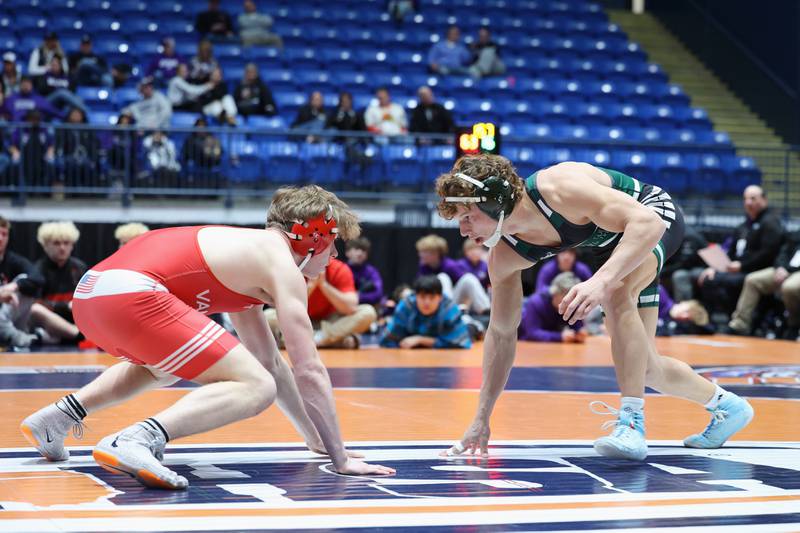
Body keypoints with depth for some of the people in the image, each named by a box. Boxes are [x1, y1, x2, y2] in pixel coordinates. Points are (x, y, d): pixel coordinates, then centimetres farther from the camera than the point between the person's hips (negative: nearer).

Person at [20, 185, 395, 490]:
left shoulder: (248, 250, 31)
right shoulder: (283, 267, 5)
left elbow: (269, 362, 37)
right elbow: (309, 371, 0)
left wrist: (314, 438, 38)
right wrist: (339, 457, 6)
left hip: (89, 292, 10)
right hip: (133, 294, -10)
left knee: (170, 364, 40)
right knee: (255, 388, -10)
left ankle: (55, 417, 27)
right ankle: (136, 440, -30)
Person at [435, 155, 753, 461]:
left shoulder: (559, 190, -39)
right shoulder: (504, 257, -17)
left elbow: (648, 223, -43)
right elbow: (501, 333, -6)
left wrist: (602, 280, -57)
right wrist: (481, 420, -6)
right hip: (613, 245, 8)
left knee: (616, 290, -38)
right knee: (642, 366, 7)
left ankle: (632, 426, -37)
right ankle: (726, 406, 35)